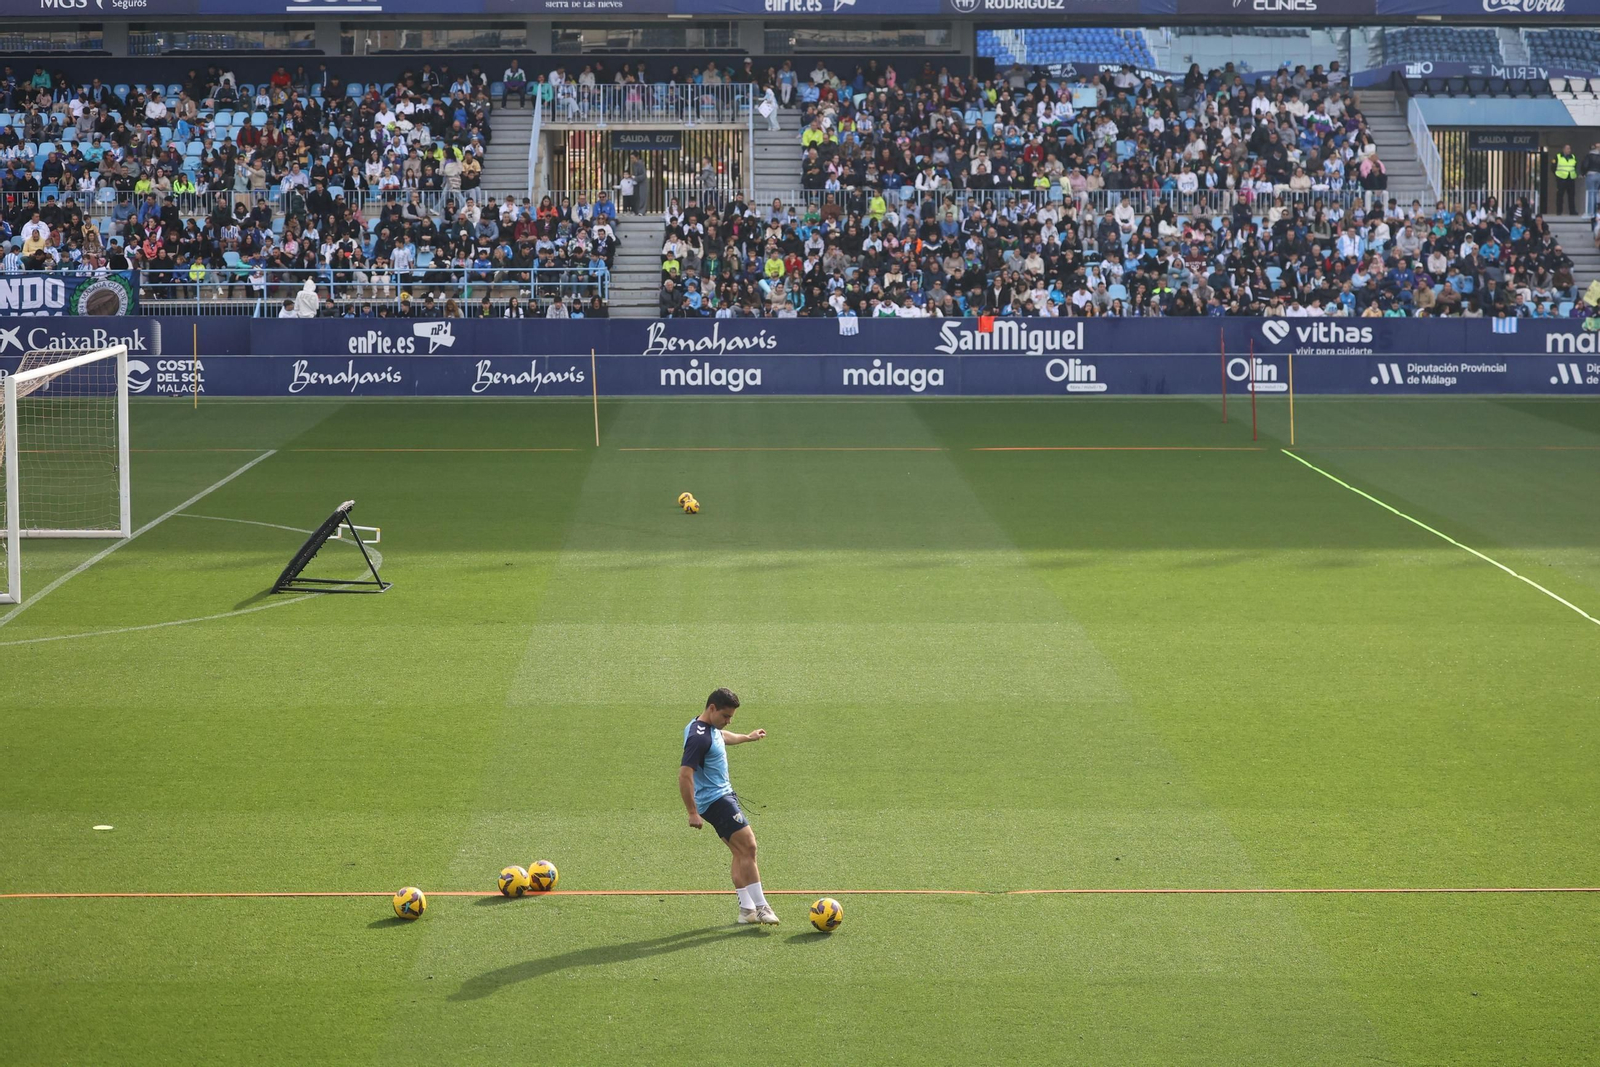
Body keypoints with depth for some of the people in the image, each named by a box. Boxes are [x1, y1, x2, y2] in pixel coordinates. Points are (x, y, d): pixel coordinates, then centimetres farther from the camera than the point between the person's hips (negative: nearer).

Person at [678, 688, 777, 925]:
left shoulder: (710, 727, 9)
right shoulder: (699, 738, -23)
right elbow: (684, 775, -27)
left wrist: (747, 737, 49)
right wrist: (693, 813, -25)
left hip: (724, 795, 11)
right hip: (715, 800, -11)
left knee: (741, 852, 11)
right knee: (748, 846, -14)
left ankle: (746, 908, 15)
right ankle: (760, 907, -12)